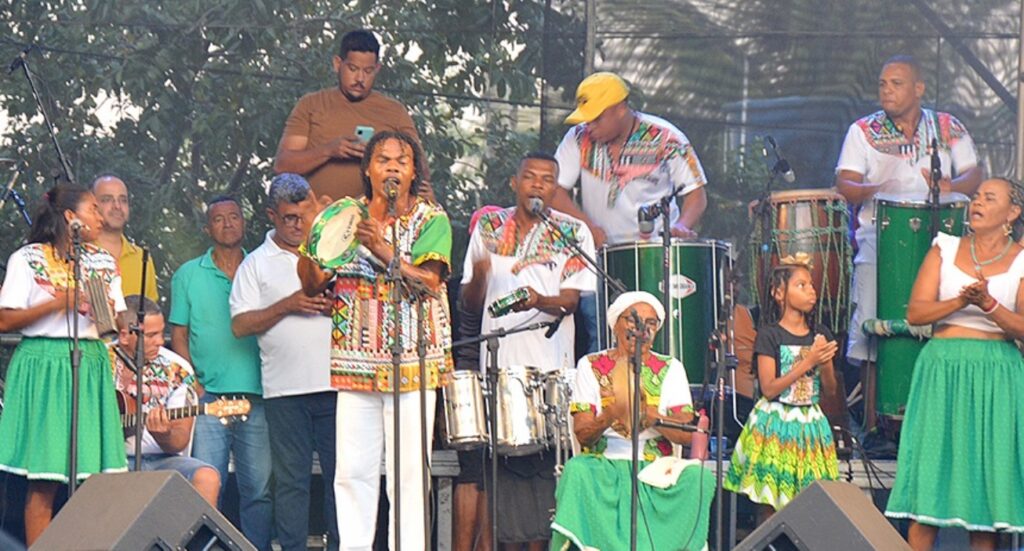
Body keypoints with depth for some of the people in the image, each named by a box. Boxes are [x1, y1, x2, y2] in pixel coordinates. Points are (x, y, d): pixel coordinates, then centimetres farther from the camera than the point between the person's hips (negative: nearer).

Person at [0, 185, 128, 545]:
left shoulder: (104, 262, 16)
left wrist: (108, 315, -8)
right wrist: (58, 303, -13)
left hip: (91, 366, 5)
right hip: (44, 365, -4)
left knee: (94, 480, -3)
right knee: (43, 481, -7)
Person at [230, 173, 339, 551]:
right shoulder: (256, 264, 9)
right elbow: (240, 325, 1)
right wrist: (287, 305, -11)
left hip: (335, 382, 1)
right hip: (284, 389, -1)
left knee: (340, 473, 0)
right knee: (290, 479, 1)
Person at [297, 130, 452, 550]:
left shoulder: (431, 219, 3)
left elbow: (429, 281, -12)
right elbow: (313, 285, 8)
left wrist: (384, 251, -23)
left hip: (411, 361, -3)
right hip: (356, 361, 3)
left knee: (407, 469, -5)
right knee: (352, 468, 1)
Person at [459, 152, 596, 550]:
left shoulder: (572, 233, 7)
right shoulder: (488, 228, 13)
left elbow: (571, 299, -2)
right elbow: (470, 302, 13)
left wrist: (540, 300, -24)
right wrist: (478, 276, -9)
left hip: (549, 367, -2)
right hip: (497, 363, 2)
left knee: (542, 463, -7)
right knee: (503, 462, -1)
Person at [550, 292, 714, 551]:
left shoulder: (670, 369, 9)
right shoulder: (591, 366, 7)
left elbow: (687, 435, -3)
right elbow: (582, 434, -3)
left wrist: (648, 414, -21)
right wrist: (610, 416, -25)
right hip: (604, 464, -1)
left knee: (700, 477, -29)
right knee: (577, 471, -34)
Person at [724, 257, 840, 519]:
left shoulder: (820, 334, 8)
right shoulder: (769, 335, -6)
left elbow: (831, 388, 11)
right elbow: (769, 389, -13)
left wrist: (825, 363, -10)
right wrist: (808, 362, -16)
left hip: (810, 424, 4)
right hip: (776, 424, -4)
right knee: (770, 505, -3)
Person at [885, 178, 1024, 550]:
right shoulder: (945, 248, 8)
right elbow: (915, 313, -1)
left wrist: (988, 304, -21)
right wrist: (961, 301, -17)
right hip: (942, 370, 1)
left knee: (988, 472, 0)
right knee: (930, 471, -3)